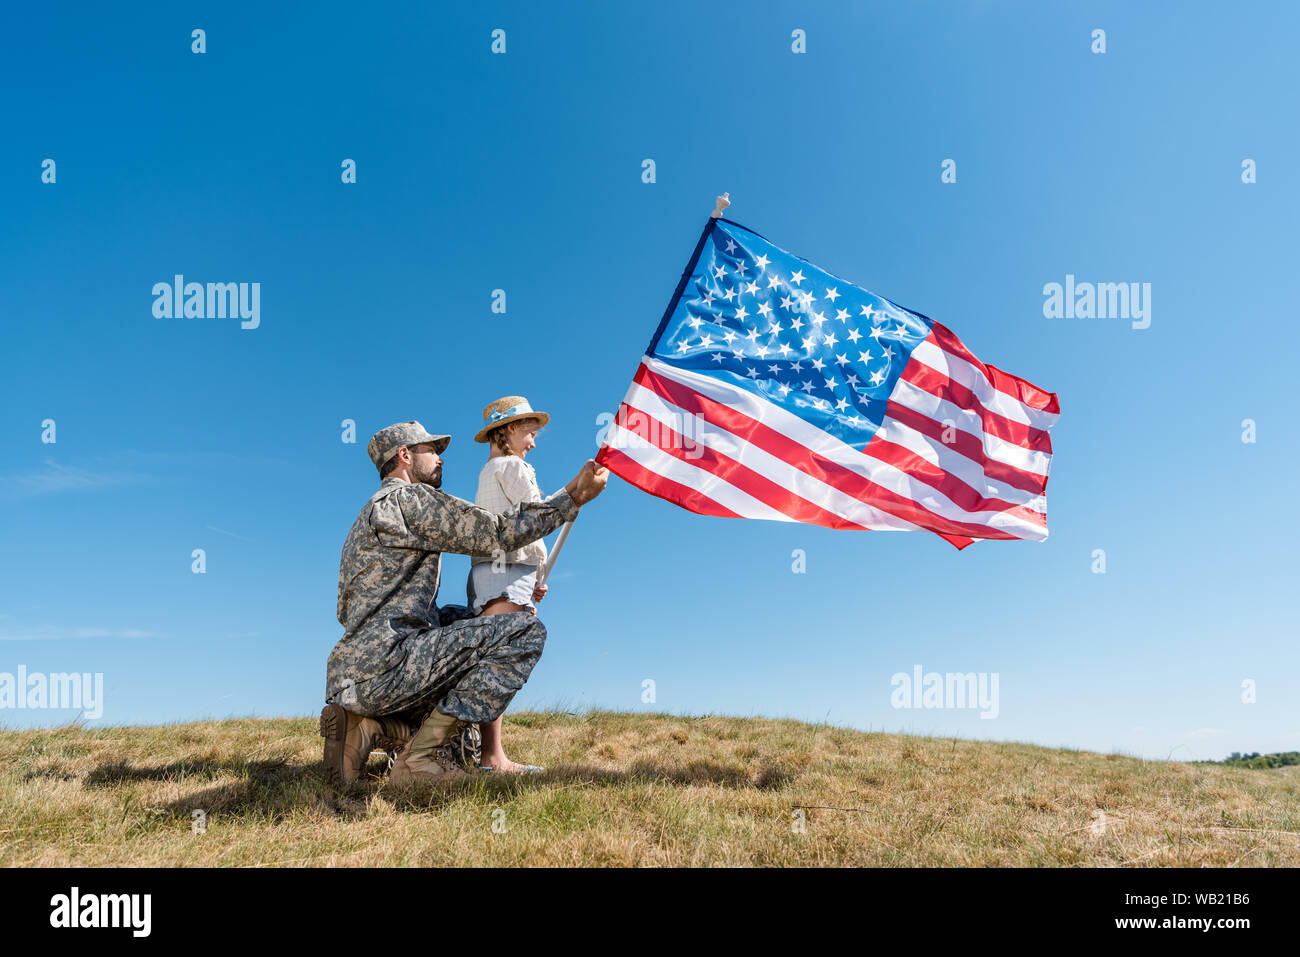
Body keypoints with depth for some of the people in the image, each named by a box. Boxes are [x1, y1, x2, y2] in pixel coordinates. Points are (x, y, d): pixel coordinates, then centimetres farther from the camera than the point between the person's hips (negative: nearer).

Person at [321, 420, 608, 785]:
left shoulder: (373, 513, 28)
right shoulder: (408, 498, -3)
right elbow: (497, 532, -9)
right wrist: (573, 497, -2)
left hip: (348, 679, 10)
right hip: (382, 668, -10)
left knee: (459, 618, 31)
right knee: (525, 631, -12)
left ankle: (368, 725, 10)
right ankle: (421, 756, -12)